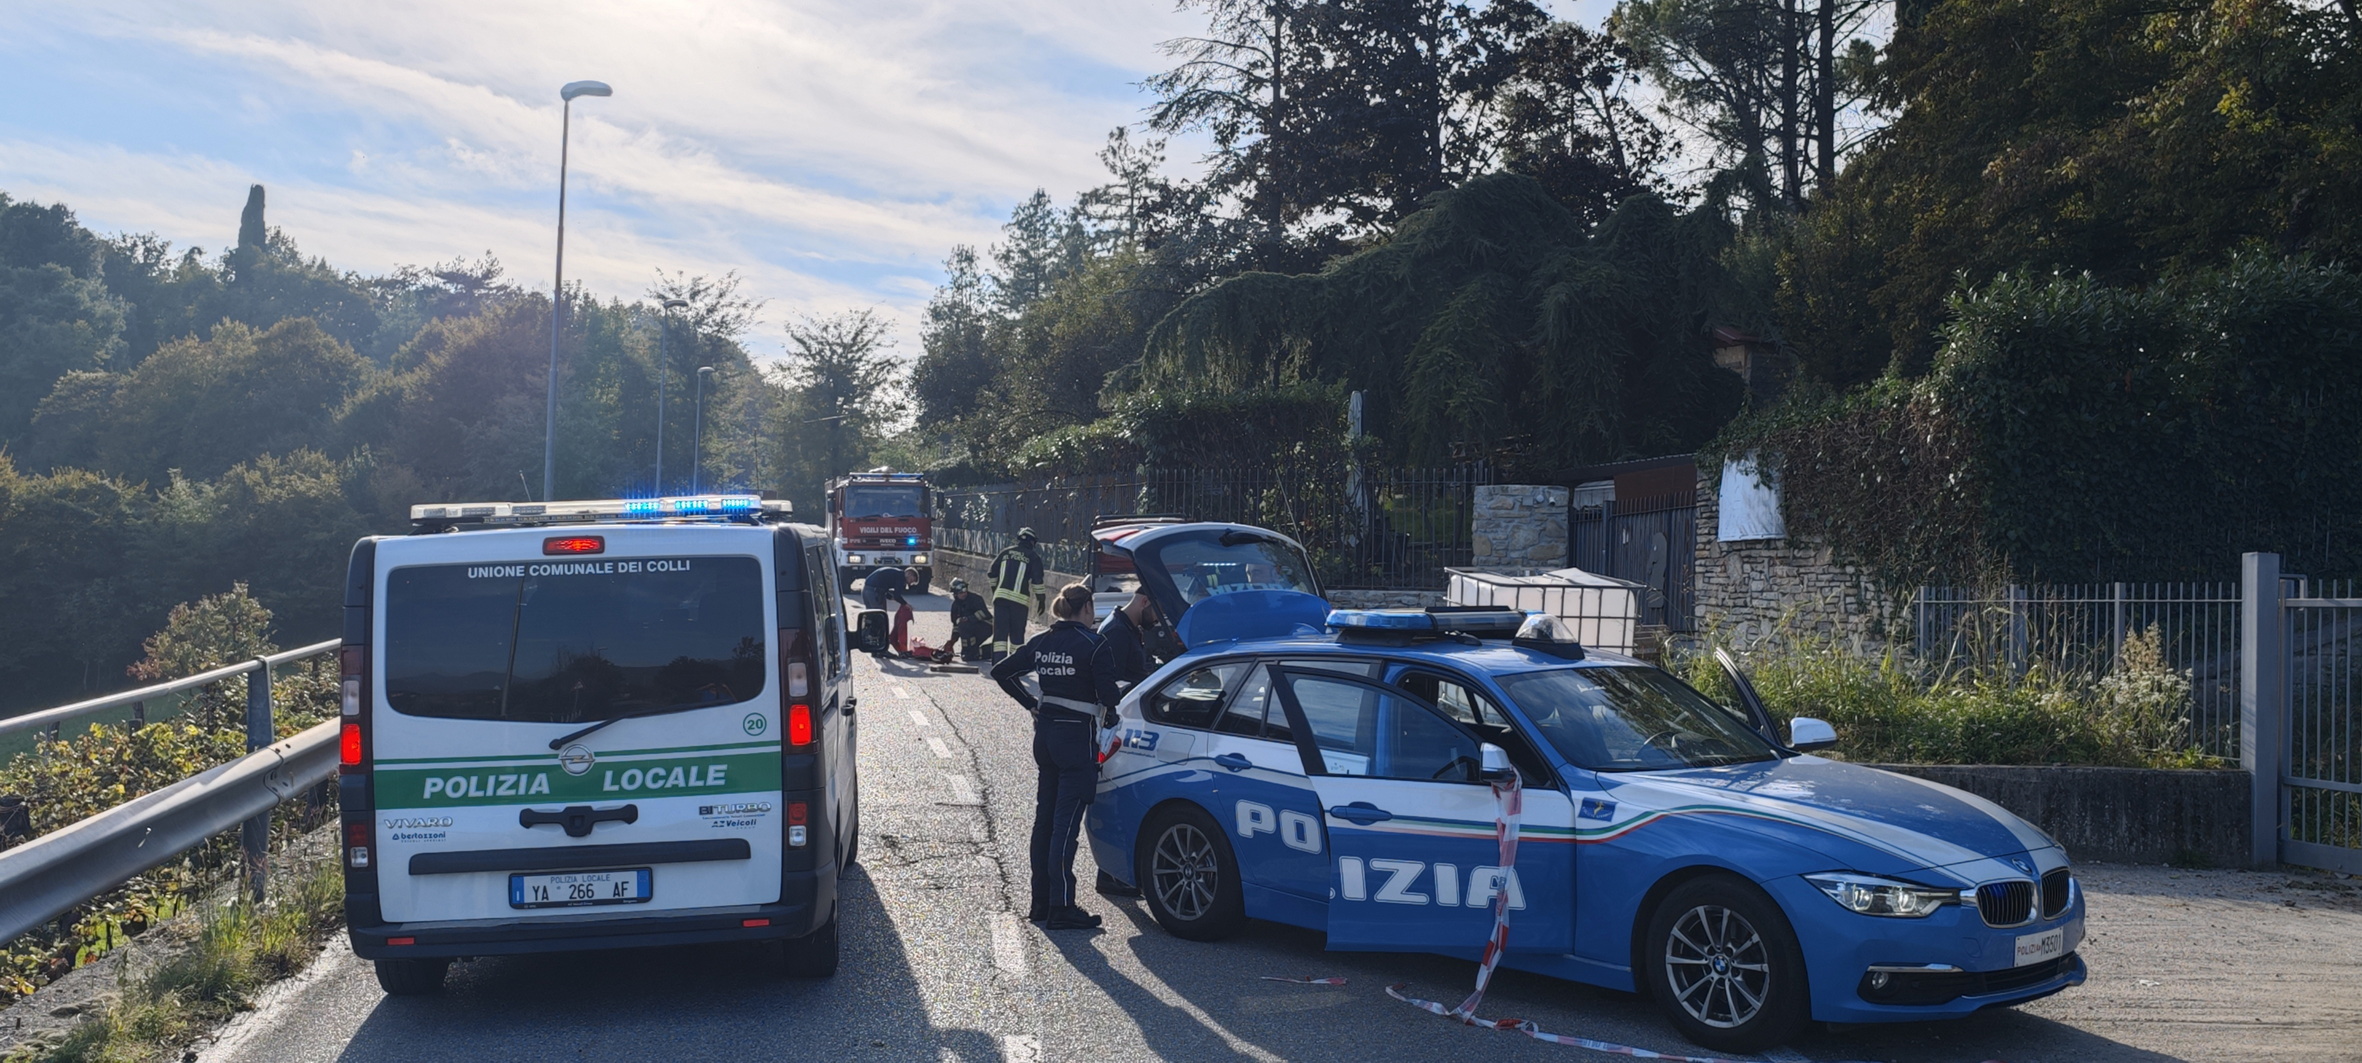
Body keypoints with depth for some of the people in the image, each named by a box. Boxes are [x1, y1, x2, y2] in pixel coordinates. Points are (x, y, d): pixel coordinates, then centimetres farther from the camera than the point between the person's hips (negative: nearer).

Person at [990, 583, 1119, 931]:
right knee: (1066, 823, -6)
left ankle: (1041, 902, 20)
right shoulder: (1093, 644, -12)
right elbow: (1108, 692, -17)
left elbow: (1001, 671, 13)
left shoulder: (1042, 642, 8)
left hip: (1045, 733, 7)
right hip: (1078, 736, -7)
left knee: (1044, 819, 13)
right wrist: (1108, 717, 3)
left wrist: (1031, 704, 13)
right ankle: (1061, 908, -5)